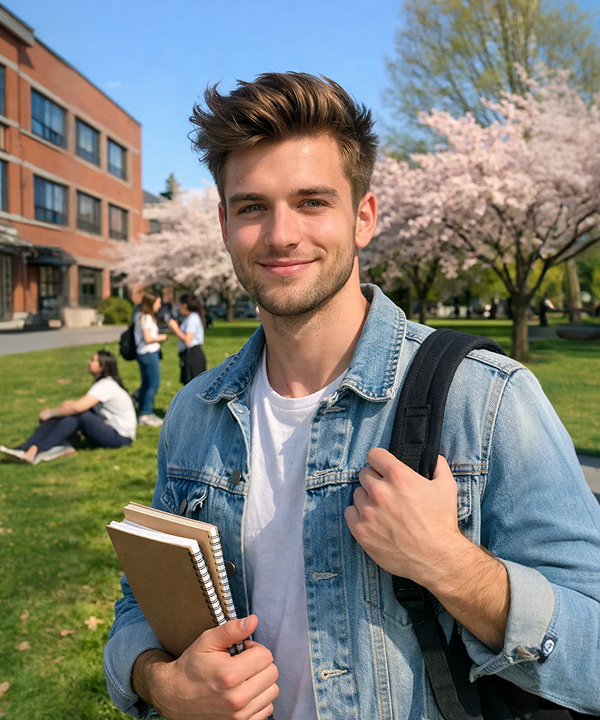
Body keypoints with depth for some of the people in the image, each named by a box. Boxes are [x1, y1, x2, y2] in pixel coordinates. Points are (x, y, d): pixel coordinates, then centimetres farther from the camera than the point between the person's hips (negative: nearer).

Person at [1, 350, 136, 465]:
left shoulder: (107, 385, -17)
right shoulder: (101, 383, 15)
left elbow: (78, 407, -27)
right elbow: (79, 404, 11)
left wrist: (51, 413, -14)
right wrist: (53, 411, -4)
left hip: (121, 436, -9)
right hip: (107, 429, 9)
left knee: (76, 415, -26)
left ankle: (36, 452, -31)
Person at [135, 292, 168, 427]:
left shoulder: (140, 316, 15)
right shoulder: (147, 318, -14)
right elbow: (148, 338, -19)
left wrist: (158, 337, 12)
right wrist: (161, 338, -6)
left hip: (143, 353, 10)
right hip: (149, 354, -10)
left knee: (146, 384, 14)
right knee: (154, 384, -6)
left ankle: (144, 413, 19)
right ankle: (146, 414, -4)